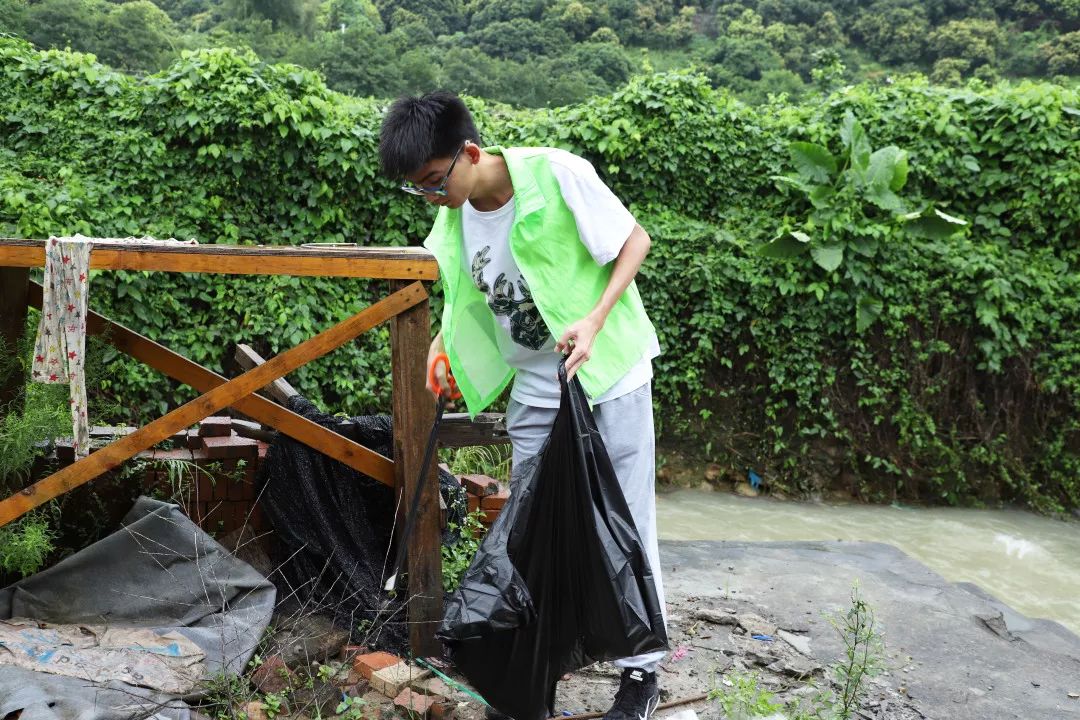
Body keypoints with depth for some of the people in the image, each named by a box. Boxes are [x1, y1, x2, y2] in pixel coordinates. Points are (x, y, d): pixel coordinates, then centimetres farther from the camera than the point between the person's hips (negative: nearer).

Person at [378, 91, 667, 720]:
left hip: (608, 370, -6)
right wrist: (446, 340, -3)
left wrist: (595, 321, -23)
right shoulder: (453, 220, -2)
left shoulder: (556, 173, -19)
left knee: (625, 521, 2)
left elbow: (635, 240, -12)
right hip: (533, 386, 6)